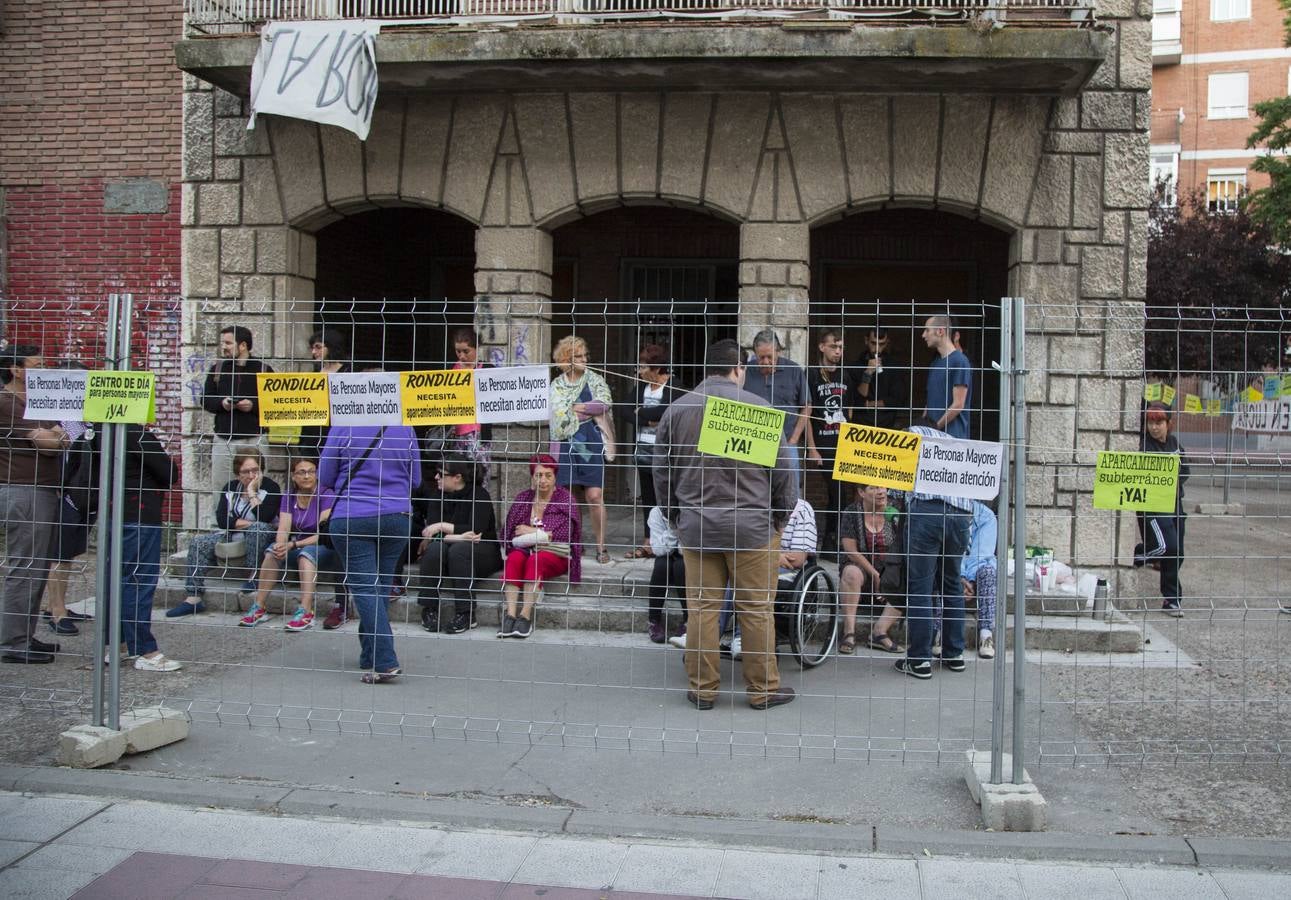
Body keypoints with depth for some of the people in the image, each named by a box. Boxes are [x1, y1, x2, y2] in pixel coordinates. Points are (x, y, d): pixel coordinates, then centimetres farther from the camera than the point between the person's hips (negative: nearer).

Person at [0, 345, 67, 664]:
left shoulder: (35, 402, 20)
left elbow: (57, 439, 12)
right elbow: (48, 444, -16)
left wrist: (56, 436, -10)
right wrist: (63, 436, 4)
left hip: (43, 492, 10)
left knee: (36, 569, 12)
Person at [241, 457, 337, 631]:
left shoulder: (326, 495, -12)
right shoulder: (289, 497, 4)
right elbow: (283, 529, -8)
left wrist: (293, 544, -29)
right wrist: (281, 546, -31)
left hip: (324, 549, -4)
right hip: (297, 548, 5)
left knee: (307, 553, -36)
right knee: (272, 551, -23)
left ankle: (305, 612, -46)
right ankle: (258, 607, -24)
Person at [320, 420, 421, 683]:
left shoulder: (343, 427, -7)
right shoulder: (405, 429, 1)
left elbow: (325, 479, 0)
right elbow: (415, 481, 10)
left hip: (351, 520, -3)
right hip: (397, 517, 4)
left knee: (364, 588, -4)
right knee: (382, 587, 13)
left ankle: (385, 662, -14)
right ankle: (370, 657, 22)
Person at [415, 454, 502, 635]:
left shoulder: (479, 495, -8)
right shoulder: (438, 498, 5)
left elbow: (476, 530, -21)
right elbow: (431, 533, -8)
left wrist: (443, 526, -19)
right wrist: (459, 536, -26)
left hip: (483, 553, -3)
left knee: (459, 549, -35)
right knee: (435, 548, -29)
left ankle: (466, 614, -32)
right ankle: (429, 610, -23)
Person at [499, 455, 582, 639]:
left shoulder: (565, 499, 3)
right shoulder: (523, 498, 12)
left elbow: (564, 534, -10)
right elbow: (508, 534, 2)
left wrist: (532, 531, -5)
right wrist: (544, 535, -12)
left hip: (556, 555, -3)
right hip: (525, 549, 3)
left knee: (535, 560, -35)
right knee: (514, 559, -31)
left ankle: (526, 615, -41)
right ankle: (510, 614, -40)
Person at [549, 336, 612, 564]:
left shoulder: (595, 380, 7)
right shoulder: (557, 385, 10)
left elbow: (605, 404, -10)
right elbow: (558, 413, -4)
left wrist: (574, 408, -7)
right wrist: (590, 410, -8)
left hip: (591, 444, -1)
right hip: (566, 444, 1)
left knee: (595, 496, -6)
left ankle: (601, 546, 1)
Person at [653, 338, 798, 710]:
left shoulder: (677, 410, 5)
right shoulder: (759, 408, -6)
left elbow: (662, 471, 12)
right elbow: (783, 469, -2)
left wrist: (675, 516, 23)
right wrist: (781, 515, 12)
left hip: (695, 526, 3)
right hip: (753, 525, -2)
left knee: (701, 608, 8)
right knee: (756, 609, 6)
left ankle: (702, 689, 15)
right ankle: (763, 689, 14)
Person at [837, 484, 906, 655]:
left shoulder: (894, 514, 1)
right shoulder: (852, 513, -5)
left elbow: (905, 548, 1)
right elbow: (851, 551, -11)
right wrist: (874, 574, -15)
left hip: (890, 572, 3)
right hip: (861, 567, -2)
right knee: (851, 572, -36)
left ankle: (879, 631, -23)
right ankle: (849, 632, -33)